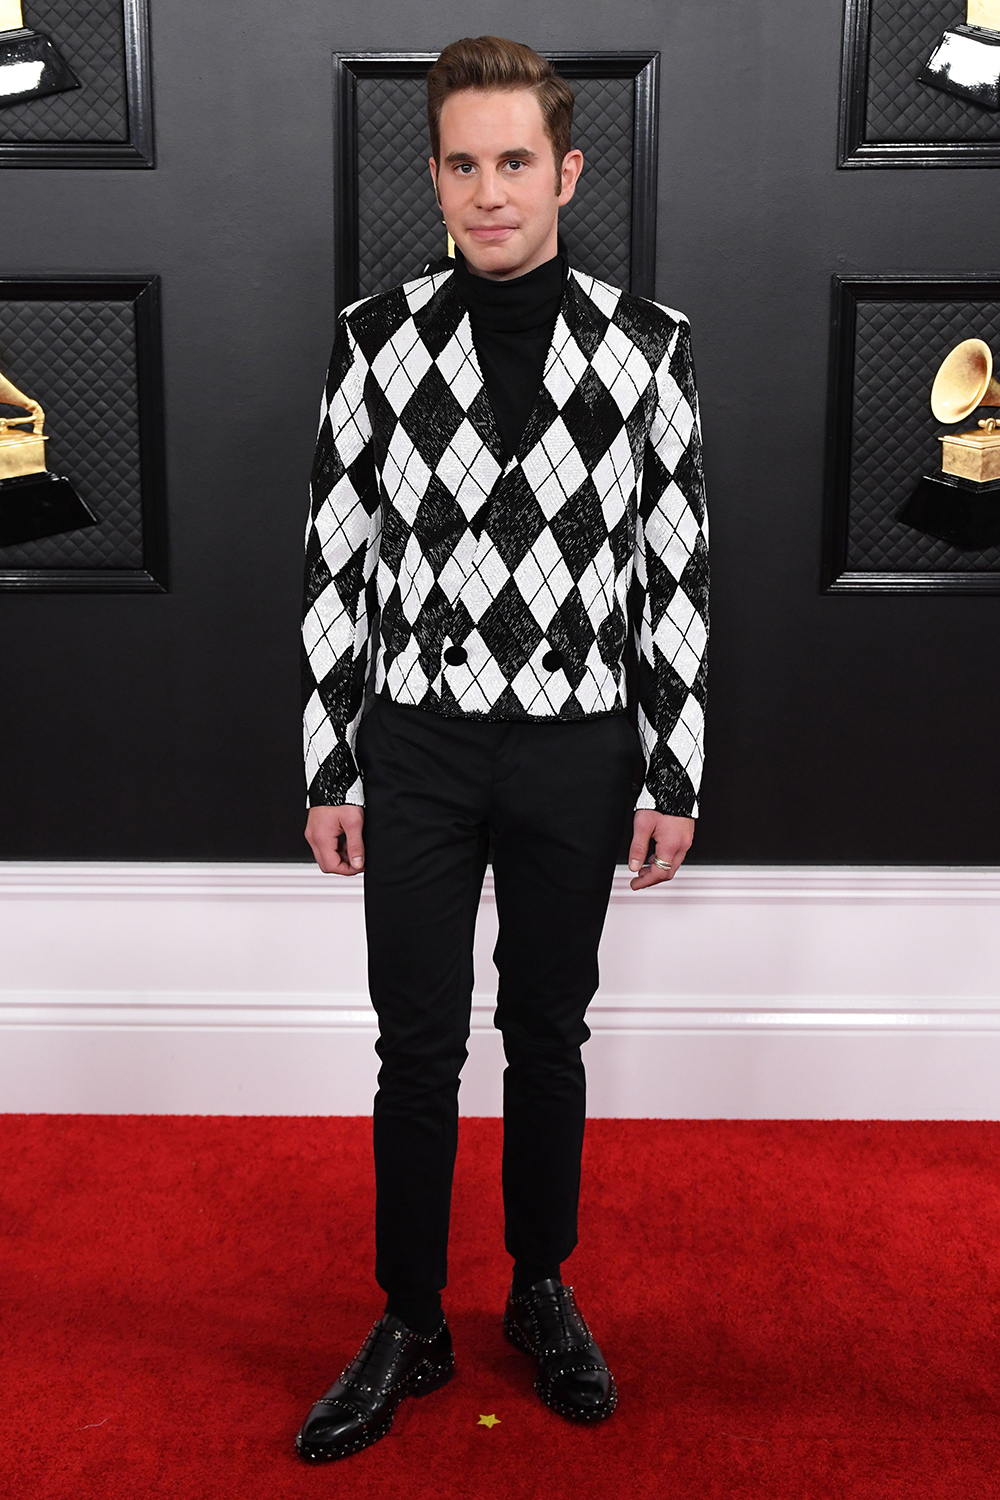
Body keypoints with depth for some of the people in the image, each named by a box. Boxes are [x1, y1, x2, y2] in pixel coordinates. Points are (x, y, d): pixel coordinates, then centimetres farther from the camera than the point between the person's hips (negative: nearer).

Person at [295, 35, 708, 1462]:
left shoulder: (648, 344, -2)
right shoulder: (376, 337, -1)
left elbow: (677, 569, 0)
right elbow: (336, 562, 1)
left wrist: (674, 779, -1)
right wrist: (329, 771, 0)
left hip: (576, 751, 0)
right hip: (417, 748, 0)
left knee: (549, 1038, 14)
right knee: (417, 1049, 8)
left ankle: (544, 1292, 35)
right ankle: (412, 1325, 27)